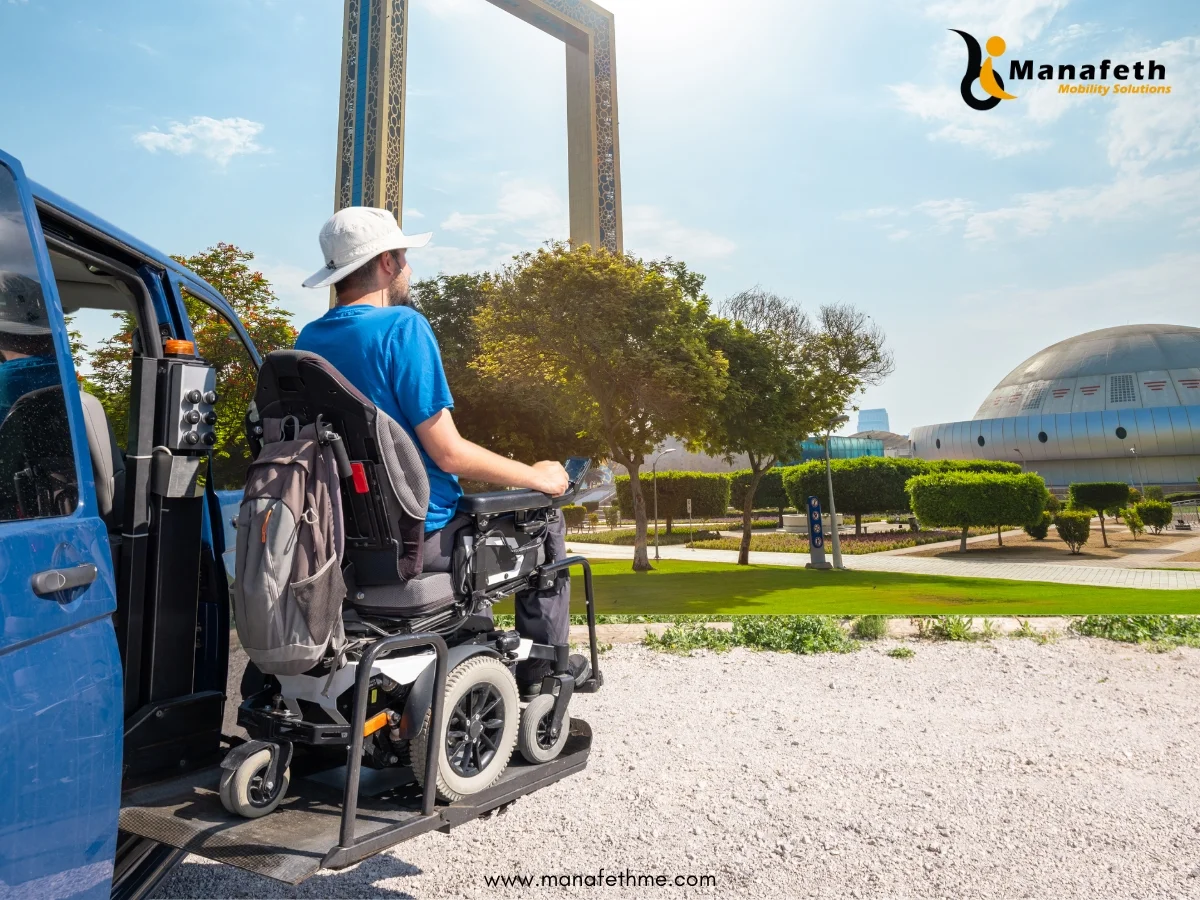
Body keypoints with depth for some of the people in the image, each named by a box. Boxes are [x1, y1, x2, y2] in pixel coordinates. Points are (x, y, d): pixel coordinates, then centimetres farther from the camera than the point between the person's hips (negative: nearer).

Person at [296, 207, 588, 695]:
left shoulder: (308, 339, 5)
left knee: (471, 503, 33)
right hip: (417, 537, -8)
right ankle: (542, 669, 19)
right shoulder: (402, 325, -18)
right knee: (543, 520, 12)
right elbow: (448, 453, -21)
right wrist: (535, 476, -9)